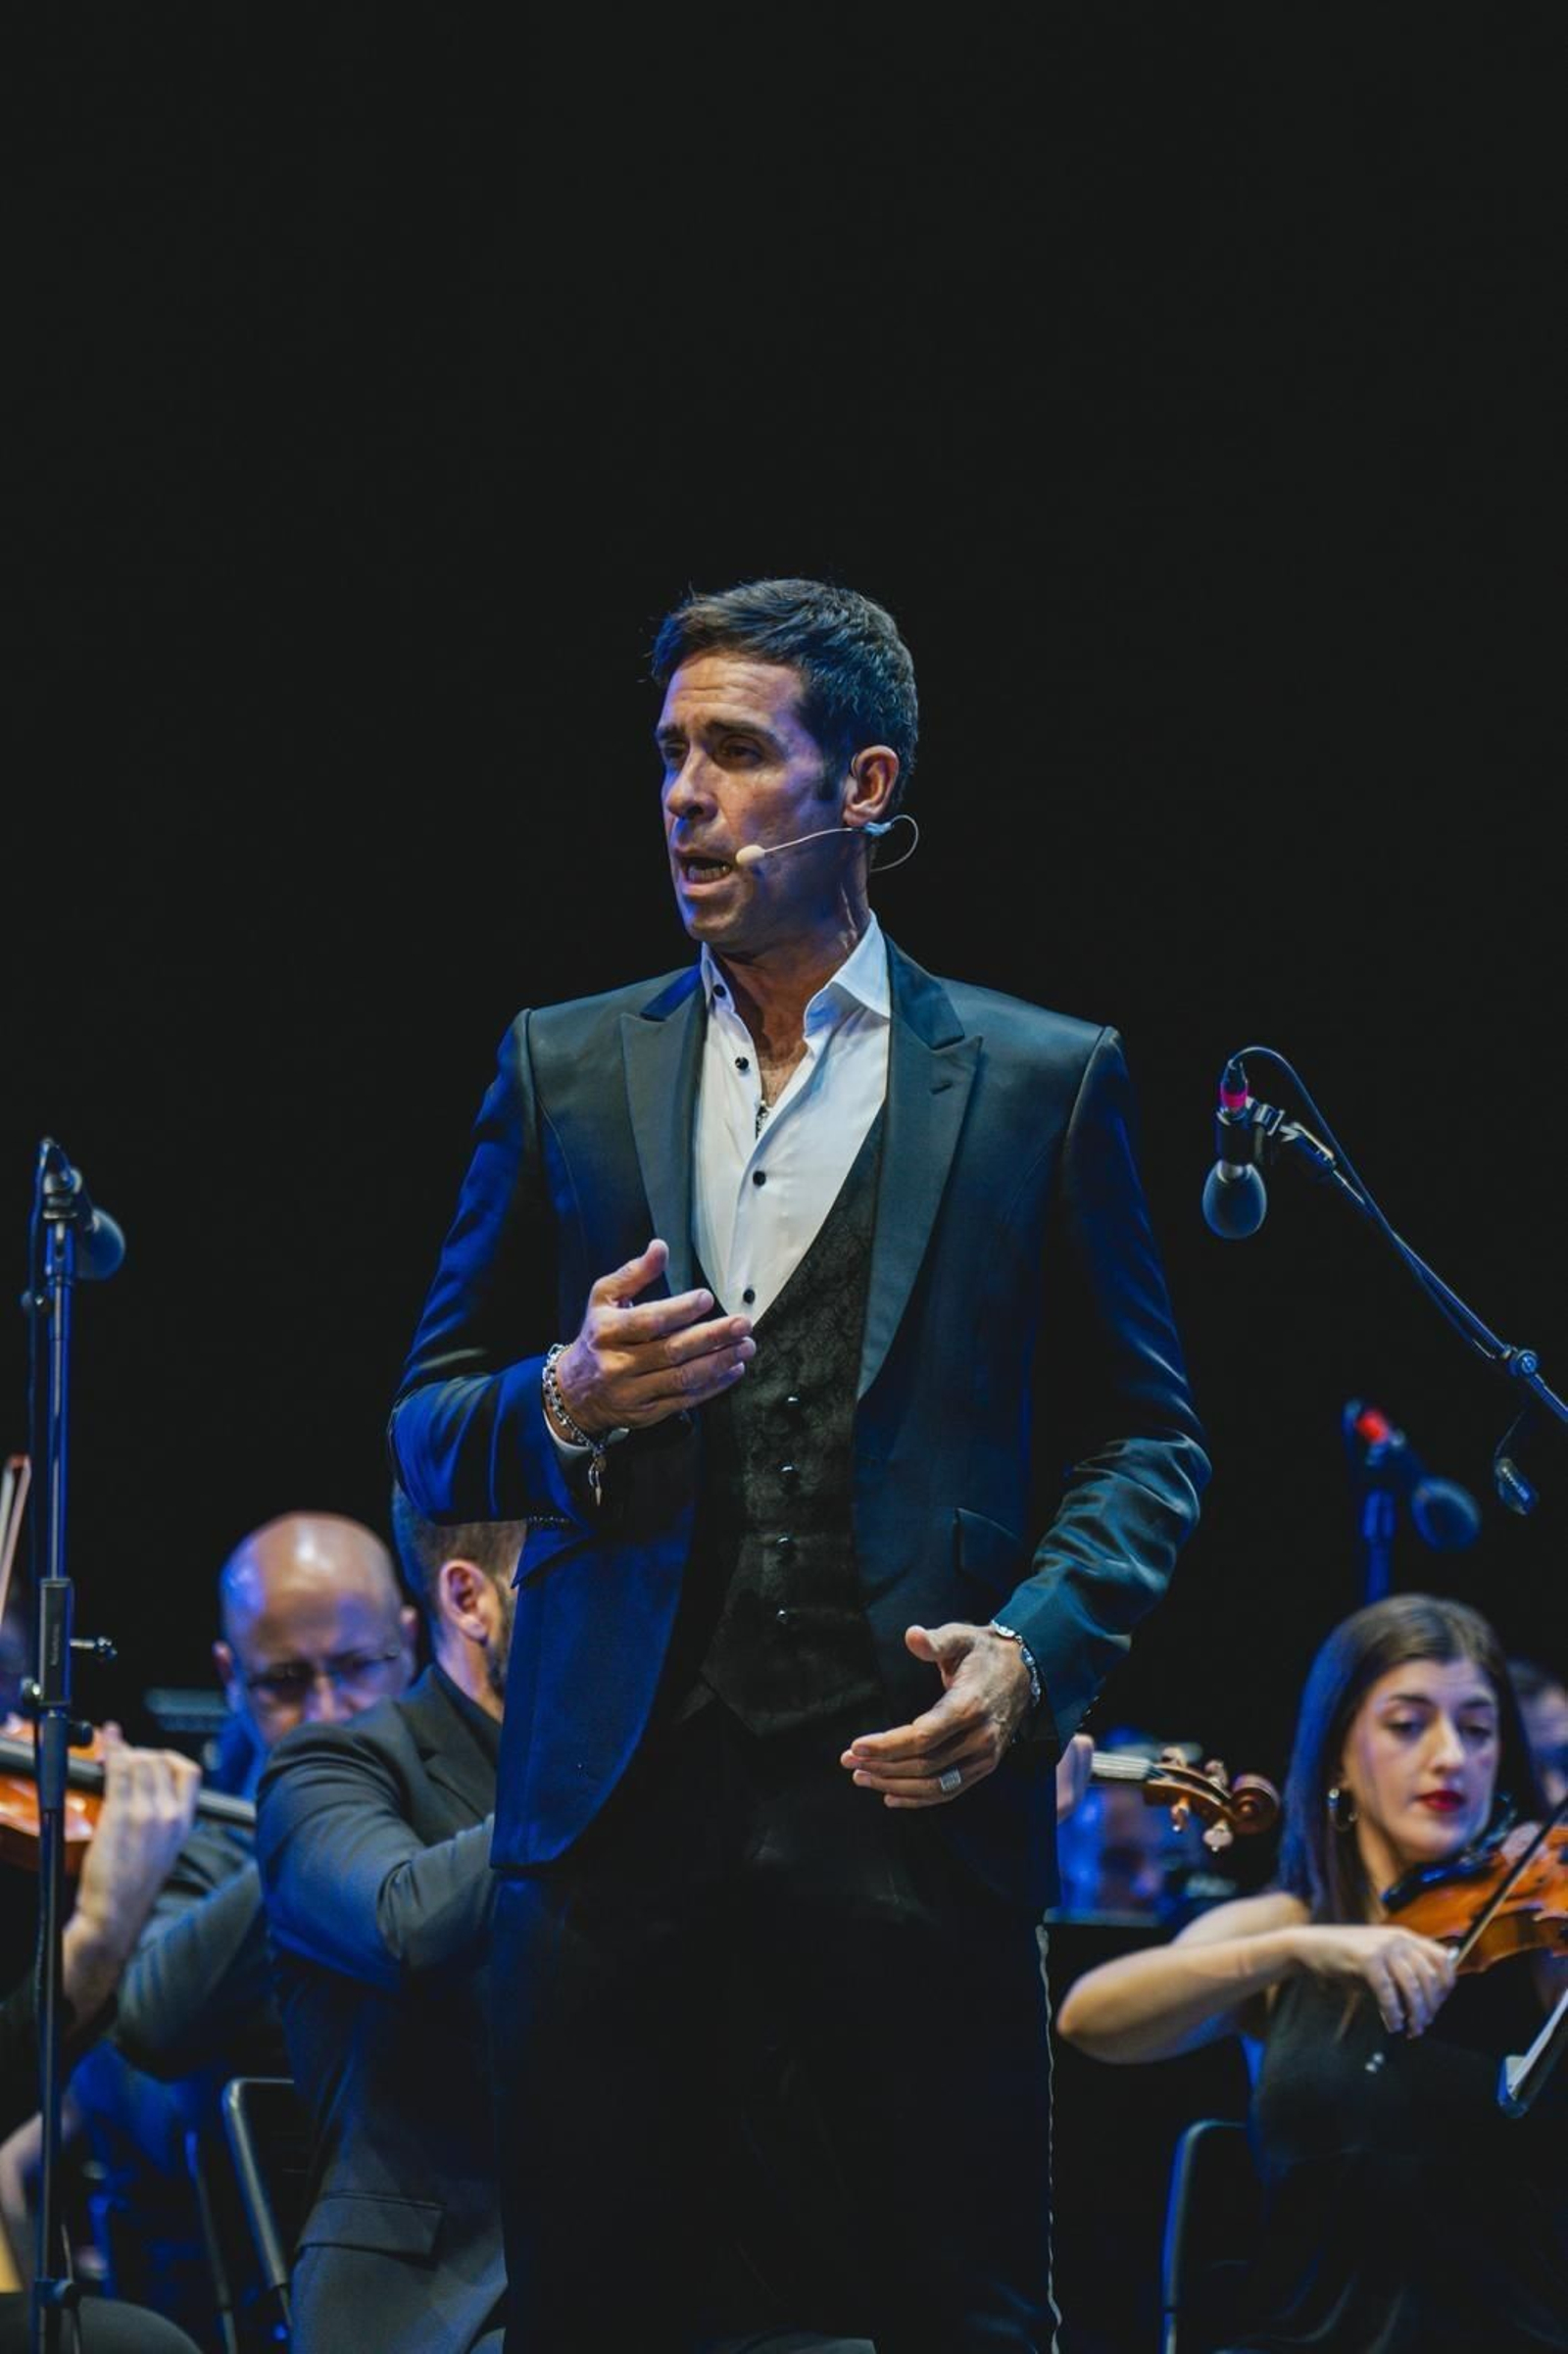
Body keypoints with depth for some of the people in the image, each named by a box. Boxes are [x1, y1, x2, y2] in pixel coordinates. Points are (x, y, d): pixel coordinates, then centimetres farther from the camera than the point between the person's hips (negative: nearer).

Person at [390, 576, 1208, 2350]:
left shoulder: (1040, 1081, 8)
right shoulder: (565, 1069, 13)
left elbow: (1141, 1438, 9)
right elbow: (428, 1435, 14)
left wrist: (1039, 1644, -9)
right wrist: (567, 1405, -8)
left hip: (909, 1795, -2)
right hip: (618, 1804, 2)